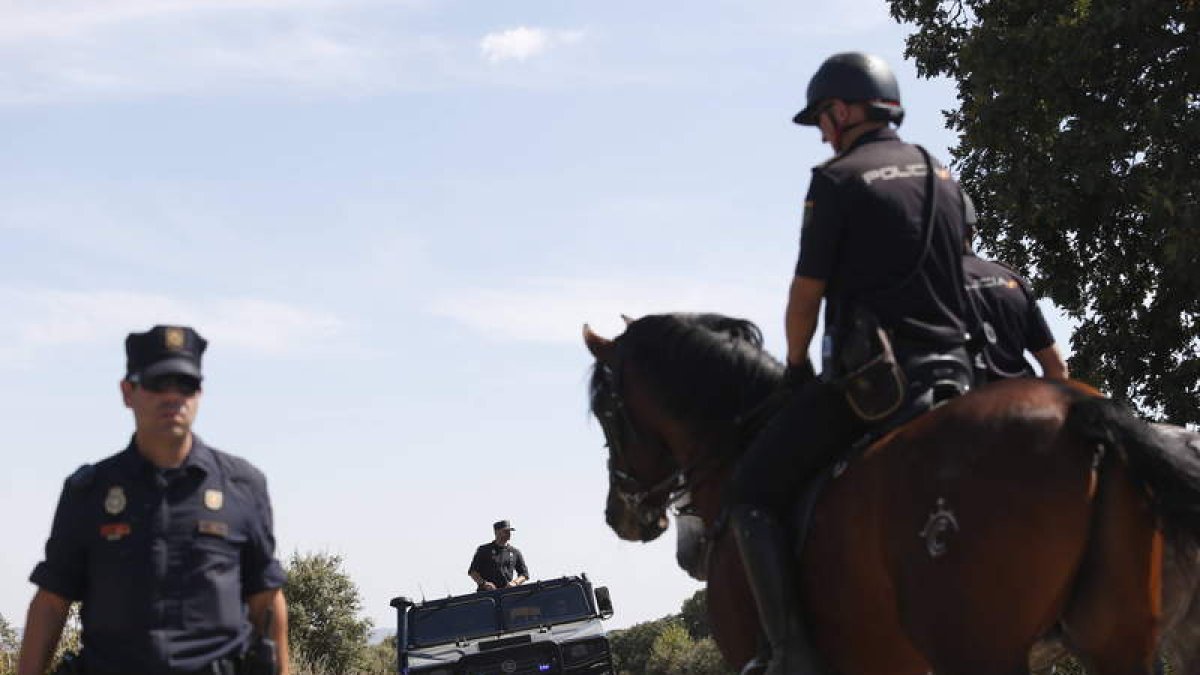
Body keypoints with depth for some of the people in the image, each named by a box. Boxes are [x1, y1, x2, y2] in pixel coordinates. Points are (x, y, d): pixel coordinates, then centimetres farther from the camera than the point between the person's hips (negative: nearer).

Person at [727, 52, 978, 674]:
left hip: (869, 373, -7)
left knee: (751, 495, -3)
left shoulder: (836, 180, -4)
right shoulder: (944, 179, 16)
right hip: (952, 370, 7)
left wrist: (796, 368, 14)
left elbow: (806, 295, -2)